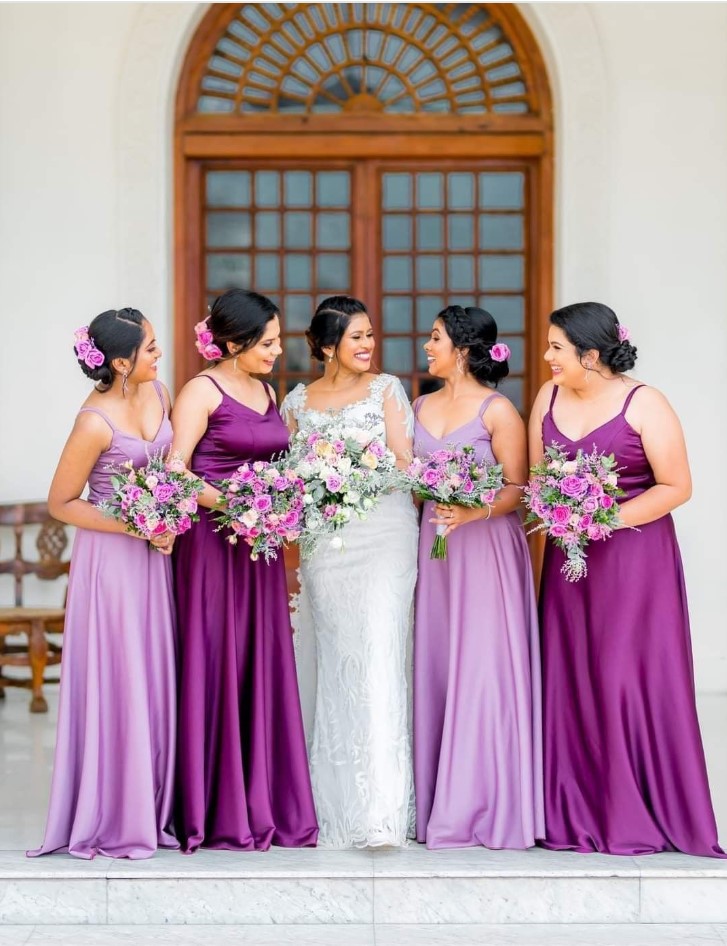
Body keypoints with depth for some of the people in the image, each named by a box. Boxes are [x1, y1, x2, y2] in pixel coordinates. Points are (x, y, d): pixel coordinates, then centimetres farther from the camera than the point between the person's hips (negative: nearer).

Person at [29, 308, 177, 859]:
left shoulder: (158, 394, 1)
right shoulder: (96, 424, -20)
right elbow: (61, 504, -12)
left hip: (155, 554, 7)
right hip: (111, 559, -7)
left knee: (154, 681, 10)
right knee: (115, 684, -1)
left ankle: (151, 810, 19)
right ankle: (110, 821, 10)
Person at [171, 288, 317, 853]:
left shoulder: (267, 392, 15)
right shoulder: (202, 392, -6)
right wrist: (226, 504, -25)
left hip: (260, 549, 7)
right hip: (213, 544, -7)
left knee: (264, 670, 7)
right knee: (216, 668, -3)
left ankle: (266, 806, 13)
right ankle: (218, 813, 3)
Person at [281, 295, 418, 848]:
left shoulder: (387, 389, 6)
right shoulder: (298, 401, 13)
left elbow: (405, 462, 2)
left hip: (384, 535, -3)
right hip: (324, 541, 3)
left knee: (378, 658, -13)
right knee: (336, 667, 3)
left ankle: (380, 811, -16)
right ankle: (340, 811, 10)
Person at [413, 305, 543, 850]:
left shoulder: (498, 410, -5)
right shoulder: (421, 407, 14)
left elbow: (518, 489, -8)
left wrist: (474, 511, -24)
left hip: (486, 547, -6)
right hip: (433, 545, 6)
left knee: (482, 671, -6)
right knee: (434, 670, 4)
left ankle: (485, 807, 1)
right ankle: (438, 804, 10)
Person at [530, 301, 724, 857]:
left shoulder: (644, 404, -9)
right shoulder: (549, 397, 7)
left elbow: (677, 487, -10)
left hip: (634, 556, -5)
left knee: (629, 682, -5)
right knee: (570, 683, 4)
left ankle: (637, 820, 4)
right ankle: (575, 818, 11)